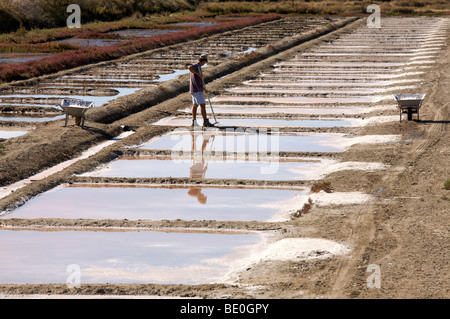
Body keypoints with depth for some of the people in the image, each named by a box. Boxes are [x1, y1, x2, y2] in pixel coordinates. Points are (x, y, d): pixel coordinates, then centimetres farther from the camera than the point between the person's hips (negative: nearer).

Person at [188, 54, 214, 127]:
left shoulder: (197, 66, 18)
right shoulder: (196, 66, -12)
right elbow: (189, 68, -36)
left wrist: (204, 88, 30)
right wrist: (198, 74, -29)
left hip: (194, 89, 10)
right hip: (197, 89, -10)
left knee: (195, 105, 12)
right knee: (202, 105, -8)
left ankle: (194, 121, 13)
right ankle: (205, 121, -7)